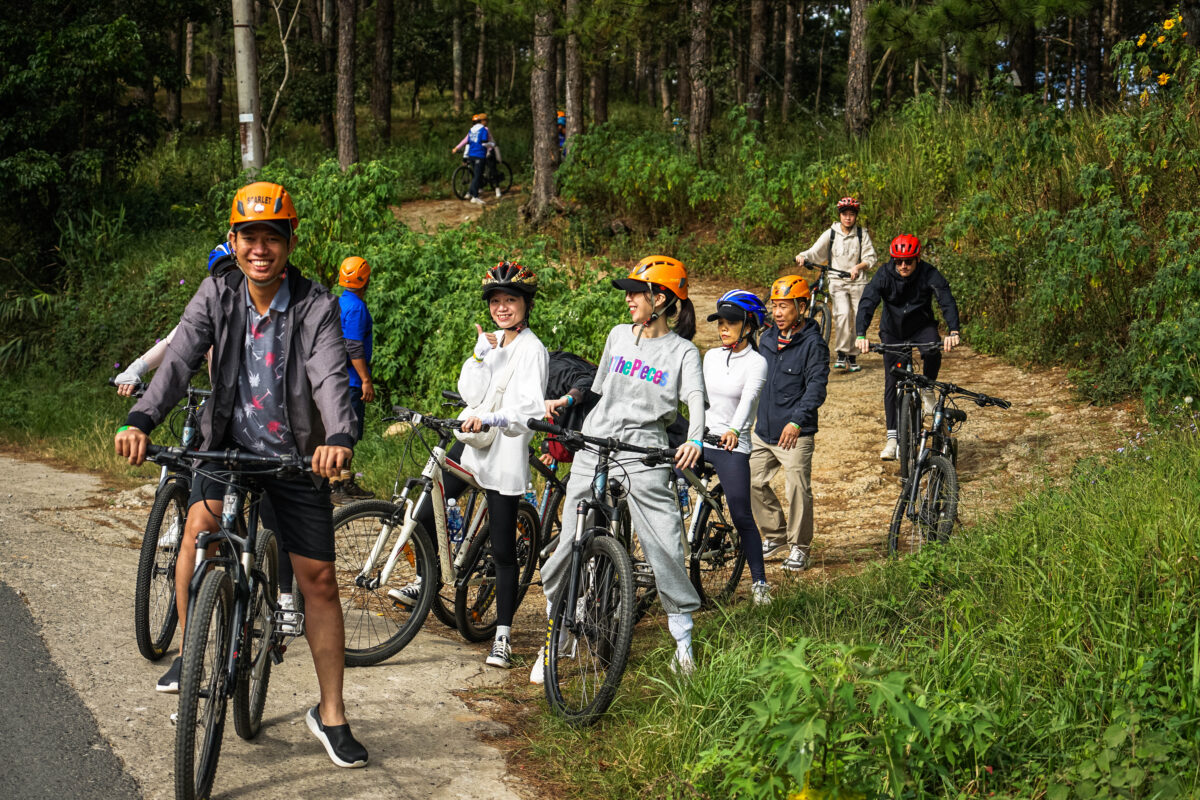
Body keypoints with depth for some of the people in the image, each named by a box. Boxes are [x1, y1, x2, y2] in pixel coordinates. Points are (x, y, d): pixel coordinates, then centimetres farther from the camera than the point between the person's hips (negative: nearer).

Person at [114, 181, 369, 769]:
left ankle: (331, 714, 14)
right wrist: (140, 420, -37)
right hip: (229, 444, 1)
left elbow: (331, 377, -28)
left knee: (319, 580, 0)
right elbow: (179, 361, -20)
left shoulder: (316, 307, -14)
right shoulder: (217, 296, -8)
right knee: (200, 521, -26)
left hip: (296, 455, -1)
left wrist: (339, 438, -48)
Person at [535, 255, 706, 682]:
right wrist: (565, 400, 11)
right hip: (595, 446, 4)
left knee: (665, 546, -9)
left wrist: (694, 440, -33)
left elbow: (695, 399, -15)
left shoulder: (683, 351, 1)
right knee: (570, 544, 2)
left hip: (644, 454, -3)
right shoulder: (619, 335, 14)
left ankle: (683, 644, 8)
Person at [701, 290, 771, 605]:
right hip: (701, 439, 5)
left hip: (733, 446, -5)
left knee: (741, 516, -8)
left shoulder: (755, 362, -7)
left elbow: (749, 397, -24)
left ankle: (759, 582, 4)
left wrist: (733, 430, -40)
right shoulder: (711, 356, 10)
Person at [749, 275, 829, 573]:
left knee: (798, 490, -4)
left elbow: (816, 387, -17)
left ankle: (799, 547, 11)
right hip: (763, 431, 7)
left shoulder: (813, 344, -10)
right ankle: (774, 535, 25)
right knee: (754, 482, 7)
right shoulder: (766, 339, 11)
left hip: (795, 434, -7)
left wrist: (796, 421, -29)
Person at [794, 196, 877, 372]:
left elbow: (871, 258, 1)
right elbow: (815, 252, 1)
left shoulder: (862, 234, 5)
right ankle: (841, 355, -16)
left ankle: (853, 358, 14)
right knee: (843, 313, -23)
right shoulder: (831, 234, 5)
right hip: (837, 281, -1)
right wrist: (802, 256, -20)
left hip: (858, 282, 1)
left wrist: (858, 267, -17)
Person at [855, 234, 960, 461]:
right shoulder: (884, 276, -20)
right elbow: (867, 303, -30)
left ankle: (927, 390, -5)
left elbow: (947, 301, -31)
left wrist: (953, 332, -48)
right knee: (891, 384, -4)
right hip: (893, 332, 1)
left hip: (922, 327, -1)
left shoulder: (928, 274, -21)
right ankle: (892, 438, 2)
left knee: (932, 351, -34)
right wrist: (861, 335, -46)